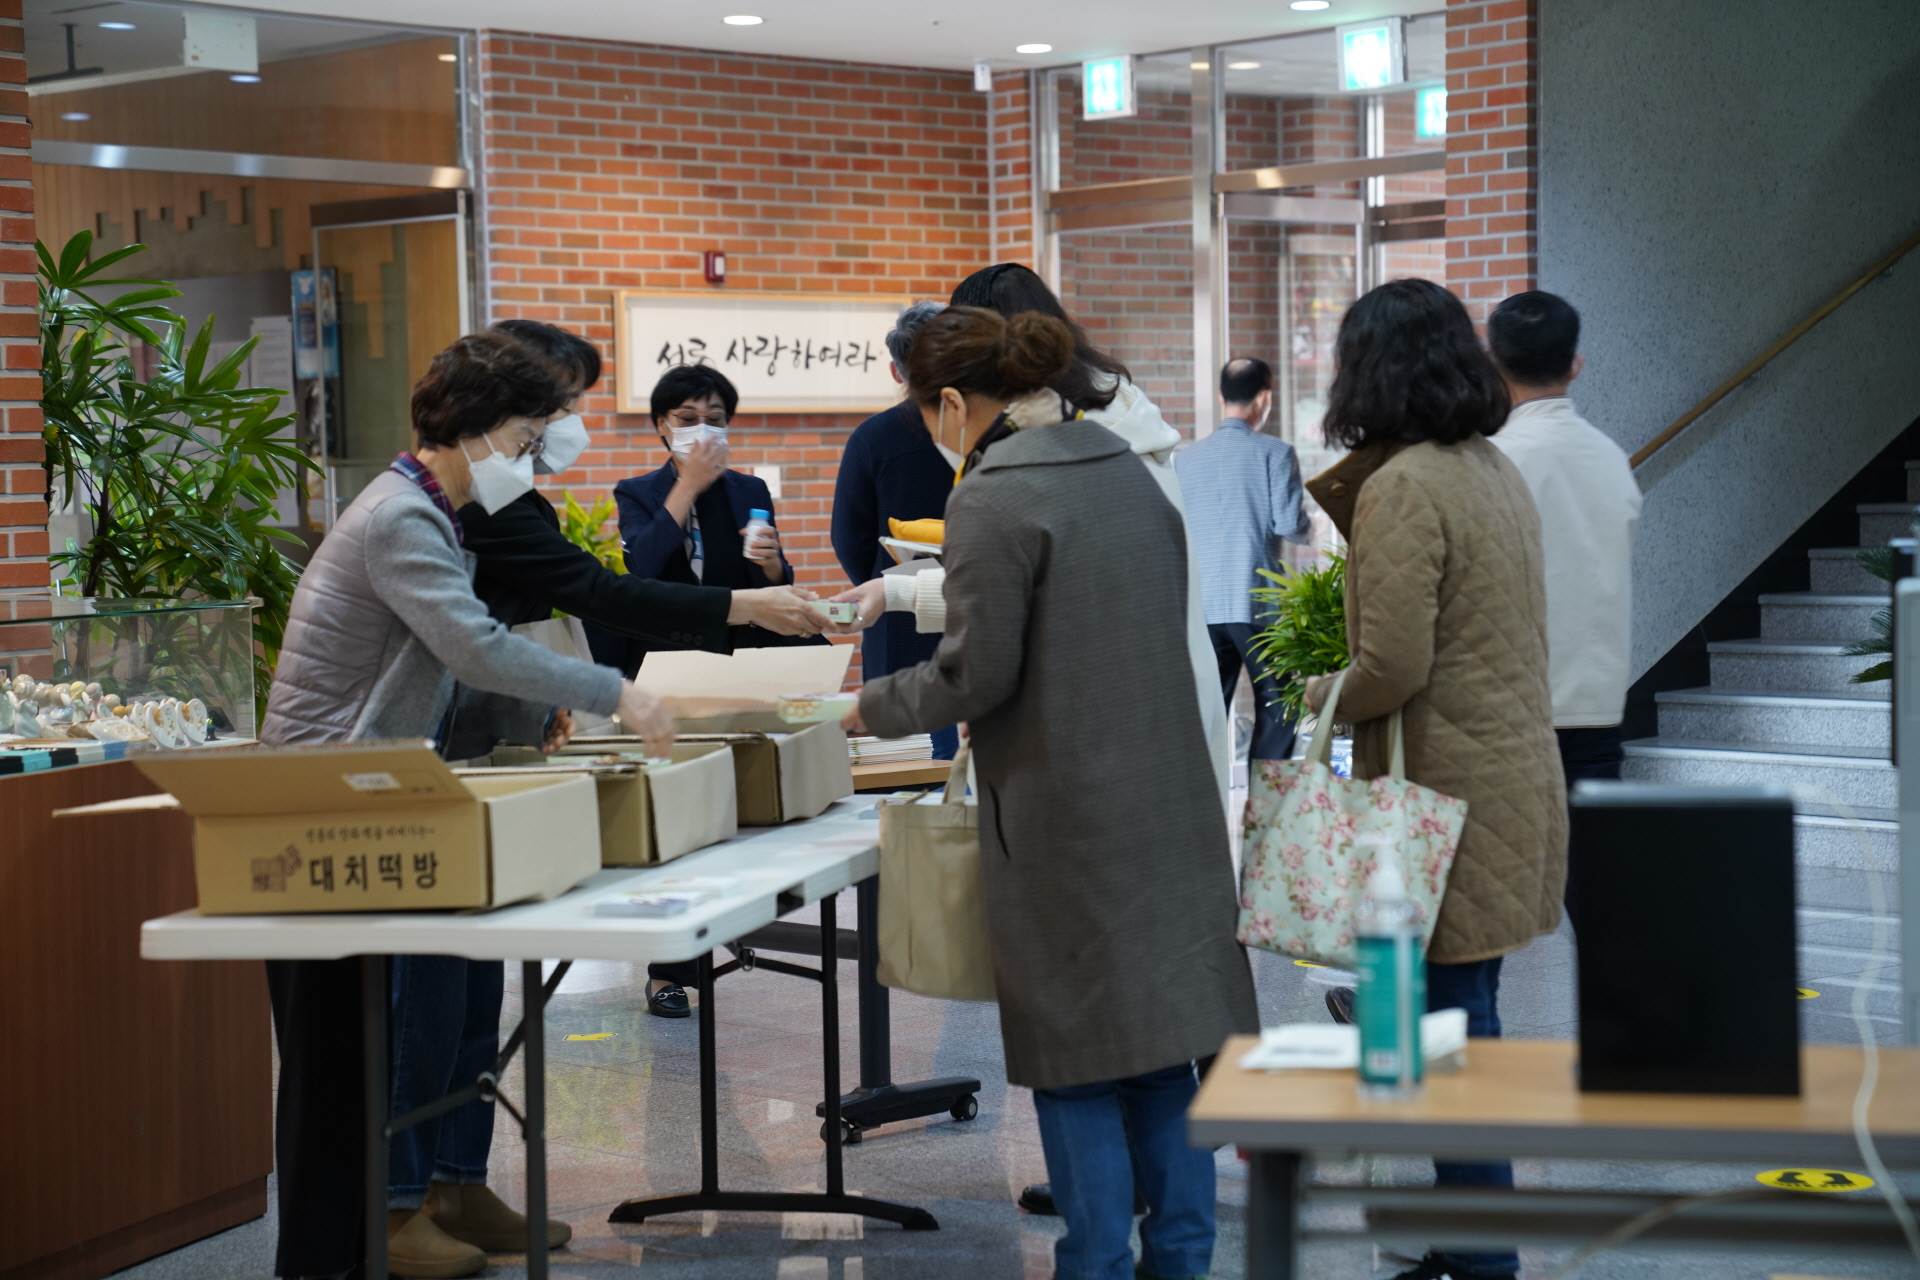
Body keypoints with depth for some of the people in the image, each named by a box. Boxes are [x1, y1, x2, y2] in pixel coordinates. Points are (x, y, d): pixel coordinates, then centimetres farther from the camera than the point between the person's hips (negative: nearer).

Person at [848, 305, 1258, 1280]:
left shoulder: (993, 498, -15)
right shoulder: (1131, 474, 10)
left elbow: (977, 672, -15)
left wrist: (874, 707, 2)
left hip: (1067, 823, -8)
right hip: (1168, 804, 8)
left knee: (1075, 1064, 3)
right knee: (1163, 1047, 14)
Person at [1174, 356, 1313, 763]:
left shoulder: (1185, 457, 6)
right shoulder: (1273, 452, -6)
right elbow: (1289, 525, -12)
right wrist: (1307, 525, 10)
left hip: (1203, 604, 4)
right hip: (1258, 602, -4)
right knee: (1276, 711, 6)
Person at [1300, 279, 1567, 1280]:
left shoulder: (1401, 487, -17)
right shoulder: (1496, 470, 11)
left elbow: (1393, 666, -21)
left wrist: (1329, 698, -3)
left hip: (1447, 788, -9)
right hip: (1517, 773, 9)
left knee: (1451, 1017, -3)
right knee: (1466, 1007, 16)